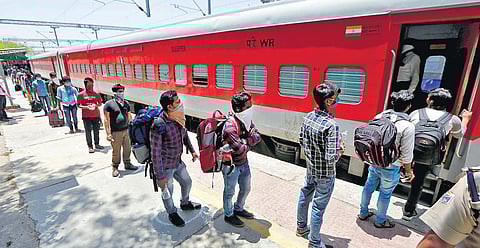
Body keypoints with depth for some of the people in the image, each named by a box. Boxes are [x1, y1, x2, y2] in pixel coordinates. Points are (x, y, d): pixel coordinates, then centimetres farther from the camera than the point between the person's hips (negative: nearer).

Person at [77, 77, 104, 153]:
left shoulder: (96, 94, 6)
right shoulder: (81, 94, -1)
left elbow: (100, 104, 9)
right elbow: (79, 105, -2)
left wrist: (95, 105, -12)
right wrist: (87, 107, -19)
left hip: (96, 115, 2)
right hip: (86, 116, -2)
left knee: (96, 131, 9)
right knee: (88, 131, 2)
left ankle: (97, 144, 24)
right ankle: (90, 146, 11)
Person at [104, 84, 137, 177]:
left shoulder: (126, 103, 10)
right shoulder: (109, 104, -8)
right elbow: (107, 120, -9)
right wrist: (108, 134, -13)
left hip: (126, 130, 6)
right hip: (115, 132, -6)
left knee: (127, 148, 15)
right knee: (116, 151, 2)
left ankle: (127, 163, 33)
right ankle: (115, 168, 20)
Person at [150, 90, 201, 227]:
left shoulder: (178, 118, -7)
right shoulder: (159, 126, -29)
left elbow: (184, 134, 14)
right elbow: (155, 153, -25)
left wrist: (192, 150, 19)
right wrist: (160, 176, -21)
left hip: (178, 162, 7)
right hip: (165, 167, -7)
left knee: (187, 182, 25)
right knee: (167, 191, 16)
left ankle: (185, 203, 54)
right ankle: (172, 213, 43)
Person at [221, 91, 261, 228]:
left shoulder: (247, 120, -3)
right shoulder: (230, 126, -29)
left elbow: (257, 136, -3)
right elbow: (240, 149, -30)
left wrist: (243, 141, -21)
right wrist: (249, 143, -11)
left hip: (244, 162, 8)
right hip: (231, 164, -8)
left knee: (246, 188, 24)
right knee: (230, 191, 14)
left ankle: (238, 209, 49)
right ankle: (229, 215, 39)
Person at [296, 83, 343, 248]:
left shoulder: (308, 117, -6)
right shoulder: (331, 125, -28)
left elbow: (302, 141, 4)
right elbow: (331, 158, -27)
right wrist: (340, 150, -8)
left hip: (310, 168, 7)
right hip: (325, 174, -7)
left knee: (304, 197, 23)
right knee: (318, 206, 10)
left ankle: (301, 227, 47)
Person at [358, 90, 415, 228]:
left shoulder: (379, 117, -7)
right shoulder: (408, 126, -20)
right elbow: (407, 154, -14)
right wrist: (409, 171, 3)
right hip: (390, 167, -5)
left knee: (369, 187, 21)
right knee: (385, 193, 15)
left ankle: (363, 213, 40)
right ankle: (380, 221, 36)